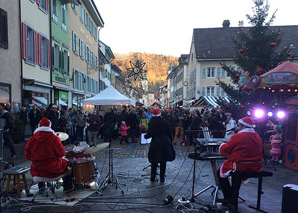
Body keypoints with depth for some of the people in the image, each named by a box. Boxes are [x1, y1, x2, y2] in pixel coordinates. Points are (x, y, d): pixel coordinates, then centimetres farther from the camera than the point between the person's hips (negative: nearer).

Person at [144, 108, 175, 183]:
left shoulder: (151, 123, -3)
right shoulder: (164, 122, 3)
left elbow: (149, 134, -10)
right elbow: (169, 133, 4)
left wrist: (145, 136, 10)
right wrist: (170, 142, 13)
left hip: (155, 143, -1)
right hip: (165, 143, 2)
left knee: (154, 161, 12)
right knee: (163, 161, 11)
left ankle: (152, 177, 20)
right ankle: (162, 178, 18)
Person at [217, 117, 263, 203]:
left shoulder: (238, 136, -16)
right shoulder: (257, 136, 8)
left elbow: (223, 150, -10)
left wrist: (221, 144, 11)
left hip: (242, 167, -8)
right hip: (256, 167, 8)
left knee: (221, 171, 11)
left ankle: (229, 199, 13)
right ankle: (234, 194, 37)